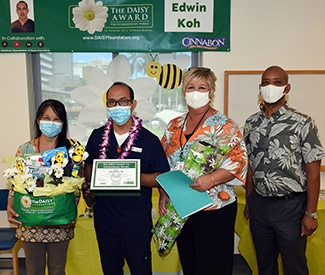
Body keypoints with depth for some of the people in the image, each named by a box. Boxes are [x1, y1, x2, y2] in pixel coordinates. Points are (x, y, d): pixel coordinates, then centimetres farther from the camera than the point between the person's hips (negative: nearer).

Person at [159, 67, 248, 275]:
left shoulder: (222, 124, -7)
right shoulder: (175, 125, 10)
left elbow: (238, 160, -15)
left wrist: (212, 179, -29)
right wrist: (163, 194, 4)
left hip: (214, 209, -5)